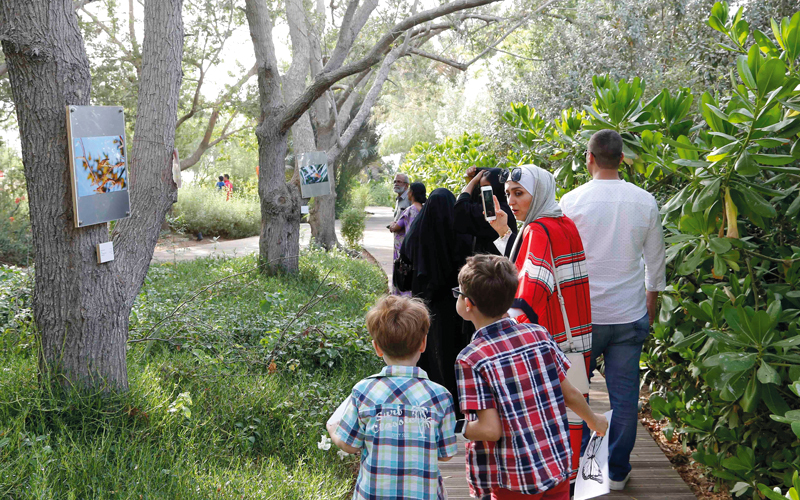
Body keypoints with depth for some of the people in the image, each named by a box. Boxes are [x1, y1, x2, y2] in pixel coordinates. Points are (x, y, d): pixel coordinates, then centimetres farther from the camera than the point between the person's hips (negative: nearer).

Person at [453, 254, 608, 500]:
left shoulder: (472, 359, -18)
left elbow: (490, 429, -20)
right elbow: (570, 394, 4)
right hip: (559, 468, 5)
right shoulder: (539, 334, -3)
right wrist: (594, 420, 24)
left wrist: (463, 429, 0)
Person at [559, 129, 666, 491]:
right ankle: (617, 471, 20)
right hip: (630, 315, 2)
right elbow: (655, 261, 7)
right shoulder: (645, 202, -1)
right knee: (625, 393, 10)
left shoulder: (573, 201, -8)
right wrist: (651, 304, 20)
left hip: (583, 314, -2)